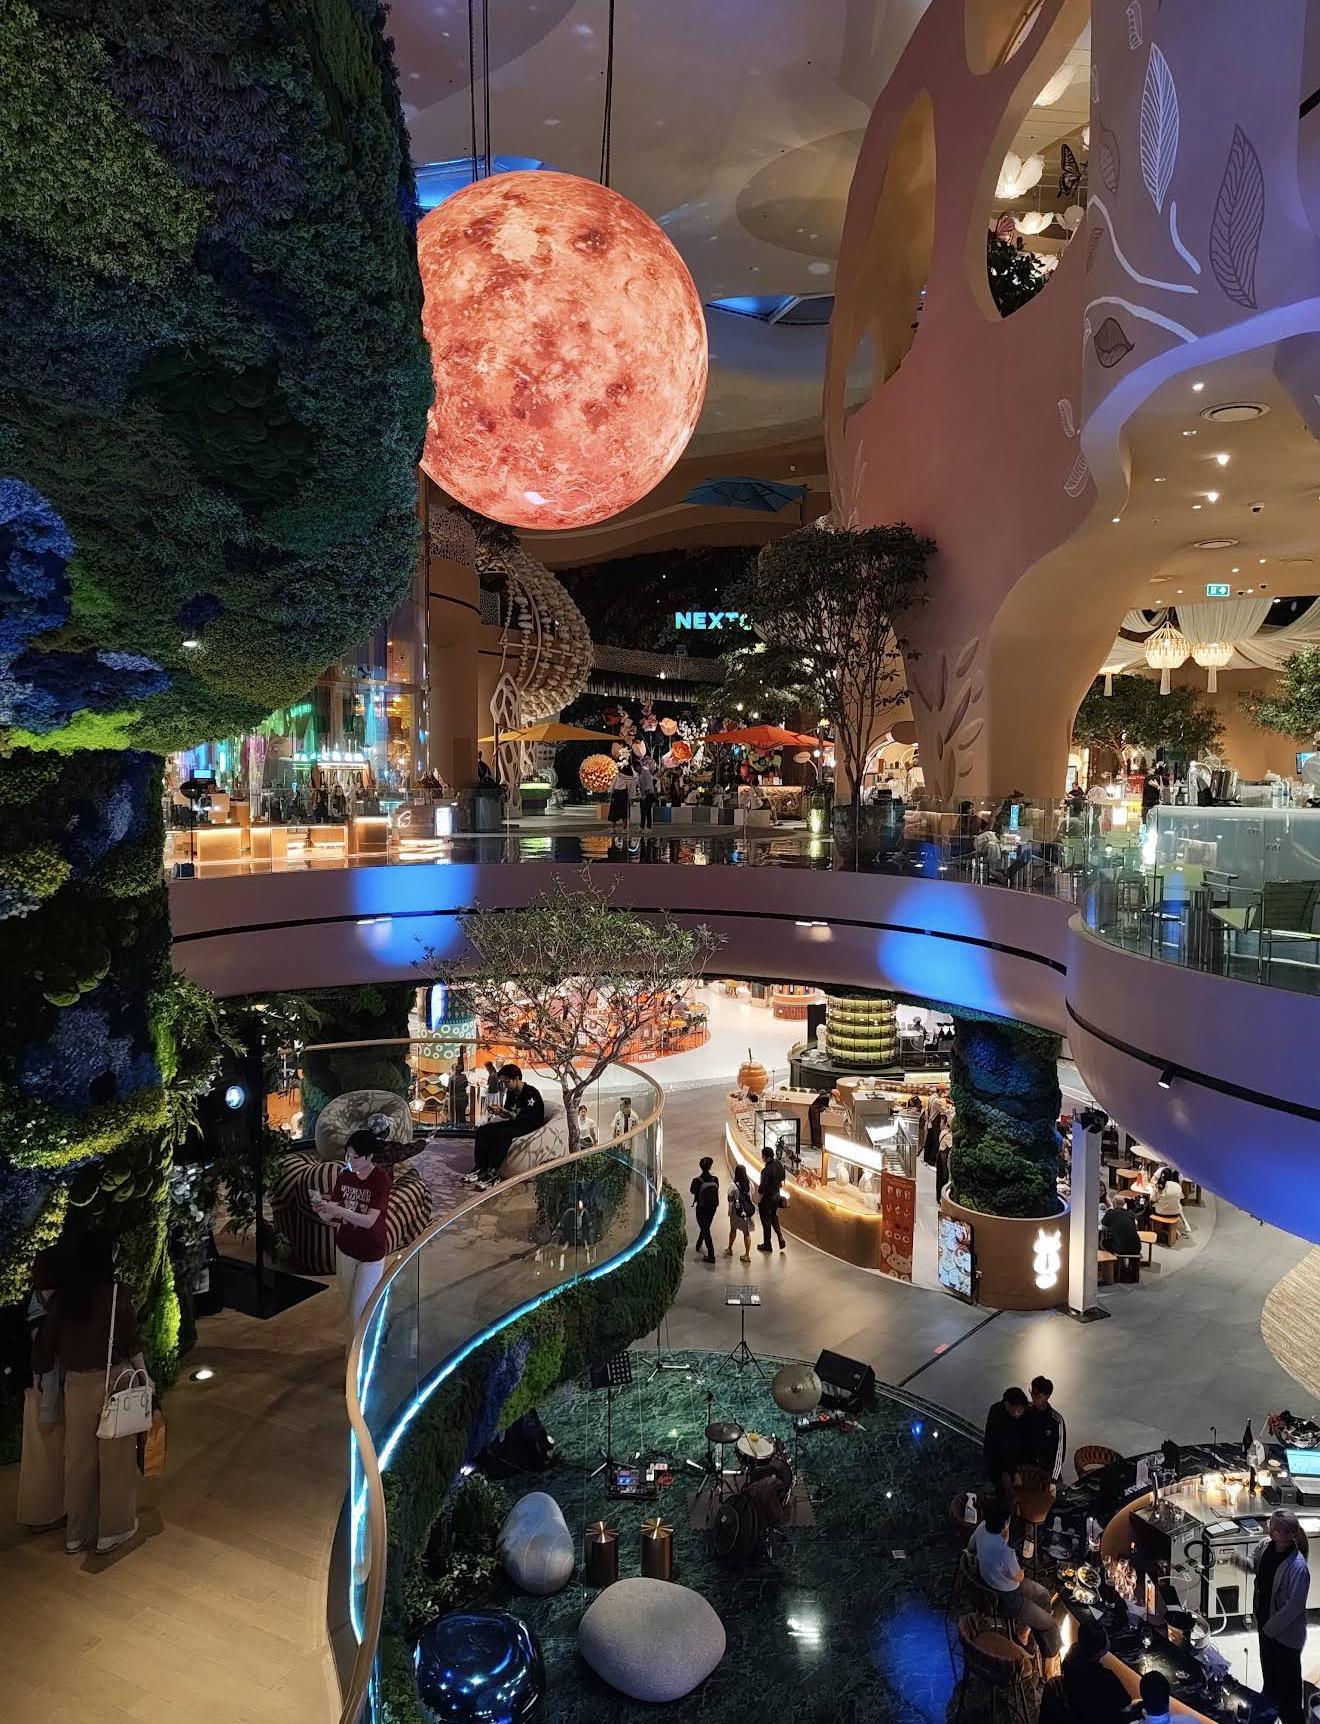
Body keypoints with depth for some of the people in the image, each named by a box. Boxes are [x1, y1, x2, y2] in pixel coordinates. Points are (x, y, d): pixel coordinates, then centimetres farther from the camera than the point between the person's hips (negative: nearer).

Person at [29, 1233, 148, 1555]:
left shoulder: (61, 1296, -2)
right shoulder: (115, 1293, -13)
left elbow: (45, 1343, 3)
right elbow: (130, 1341, -9)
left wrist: (38, 1377, 20)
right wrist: (144, 1376, 4)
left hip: (76, 1384, 4)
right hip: (114, 1381, -4)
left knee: (78, 1459, 17)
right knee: (116, 1459, 11)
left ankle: (76, 1534, 28)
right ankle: (112, 1532, 21)